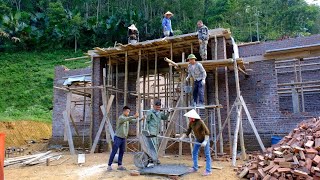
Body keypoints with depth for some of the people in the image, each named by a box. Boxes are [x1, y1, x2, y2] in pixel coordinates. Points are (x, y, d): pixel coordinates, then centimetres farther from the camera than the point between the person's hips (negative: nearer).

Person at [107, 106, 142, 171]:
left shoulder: (127, 118, 9)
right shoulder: (121, 118, -15)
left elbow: (134, 121, 5)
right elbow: (127, 119, -35)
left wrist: (141, 119, -9)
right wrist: (134, 116, -48)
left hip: (123, 138, 8)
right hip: (118, 137, -8)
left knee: (122, 152, 9)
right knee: (114, 152, -3)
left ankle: (119, 165, 17)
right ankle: (109, 165, 5)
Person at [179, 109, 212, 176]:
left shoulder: (200, 122, -27)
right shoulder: (190, 123, -8)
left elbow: (207, 132, -26)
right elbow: (187, 132, -2)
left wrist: (205, 141, -31)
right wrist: (181, 138, -11)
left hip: (205, 138, -7)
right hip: (198, 139, 7)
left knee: (207, 154, -3)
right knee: (194, 152, 10)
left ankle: (208, 170, 3)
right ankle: (195, 168, 23)